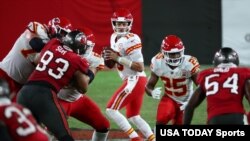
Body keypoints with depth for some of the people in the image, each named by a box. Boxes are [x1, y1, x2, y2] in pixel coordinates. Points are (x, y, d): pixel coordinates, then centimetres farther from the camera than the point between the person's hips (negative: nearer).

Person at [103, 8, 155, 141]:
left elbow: (140, 67, -20)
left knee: (111, 110, -12)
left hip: (135, 80, -10)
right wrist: (110, 58, -1)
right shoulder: (114, 38, 11)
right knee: (133, 117, 16)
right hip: (132, 81, 10)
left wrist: (118, 58, -24)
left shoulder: (130, 40, -17)